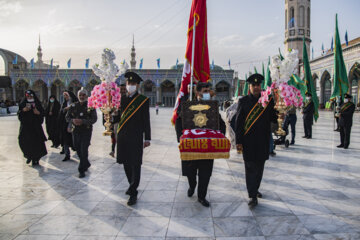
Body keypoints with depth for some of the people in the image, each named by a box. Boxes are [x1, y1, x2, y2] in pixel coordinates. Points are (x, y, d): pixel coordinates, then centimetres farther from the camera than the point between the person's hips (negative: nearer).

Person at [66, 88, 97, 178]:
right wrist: (73, 120, -11)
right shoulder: (74, 106, 7)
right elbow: (67, 117, 11)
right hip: (76, 131, 4)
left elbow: (94, 119, -11)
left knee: (84, 151, -8)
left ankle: (82, 170, 3)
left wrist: (82, 121, -22)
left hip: (86, 131, -4)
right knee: (78, 150, 13)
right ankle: (86, 164, 37)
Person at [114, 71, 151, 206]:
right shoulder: (122, 99, 13)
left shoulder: (143, 100, -1)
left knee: (135, 165, -3)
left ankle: (133, 193, 0)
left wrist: (147, 138, -5)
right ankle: (132, 185, 33)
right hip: (122, 136, 5)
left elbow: (146, 121, -3)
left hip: (136, 137, -5)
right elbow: (119, 117, 16)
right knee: (126, 163, 14)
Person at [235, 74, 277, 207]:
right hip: (248, 141, -3)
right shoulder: (243, 101, 0)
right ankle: (253, 196, 6)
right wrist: (238, 141, -7)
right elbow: (239, 122, -2)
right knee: (250, 168, 0)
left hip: (263, 141, 3)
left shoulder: (268, 100, 6)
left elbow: (273, 119, 7)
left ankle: (255, 189, 35)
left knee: (259, 167, 14)